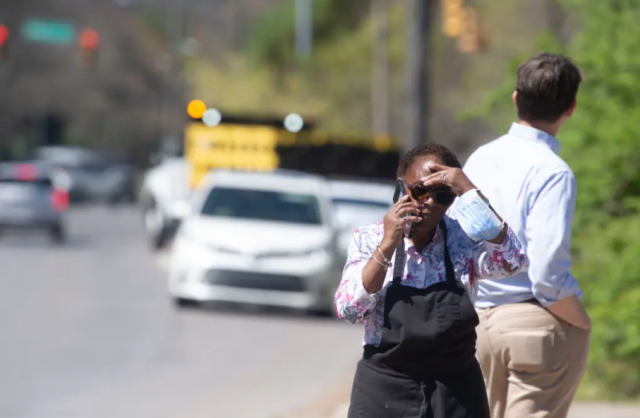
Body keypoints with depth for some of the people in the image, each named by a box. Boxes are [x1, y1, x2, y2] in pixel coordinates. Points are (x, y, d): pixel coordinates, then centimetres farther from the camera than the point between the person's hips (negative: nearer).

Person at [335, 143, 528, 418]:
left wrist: (469, 191, -19)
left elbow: (512, 263, -19)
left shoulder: (464, 240, 1)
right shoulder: (369, 239, 1)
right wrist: (387, 247, -17)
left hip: (455, 395, 0)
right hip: (384, 392, 0)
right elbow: (348, 310, -10)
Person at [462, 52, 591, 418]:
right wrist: (582, 322, -6)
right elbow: (548, 277, -21)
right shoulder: (553, 173, -16)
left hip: (482, 318, 7)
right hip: (538, 324, -7)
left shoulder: (481, 158, 6)